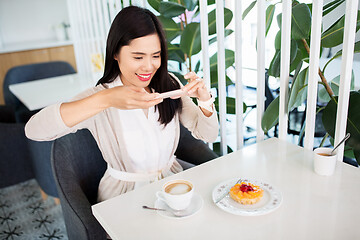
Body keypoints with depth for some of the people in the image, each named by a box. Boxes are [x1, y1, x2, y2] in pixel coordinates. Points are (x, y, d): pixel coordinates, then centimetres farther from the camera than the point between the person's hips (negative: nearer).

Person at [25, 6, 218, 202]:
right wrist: (105, 100, -39)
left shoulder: (169, 86, -3)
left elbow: (208, 135, 0)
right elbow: (33, 130, -29)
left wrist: (204, 98, -21)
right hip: (124, 194, -2)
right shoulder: (99, 94, -14)